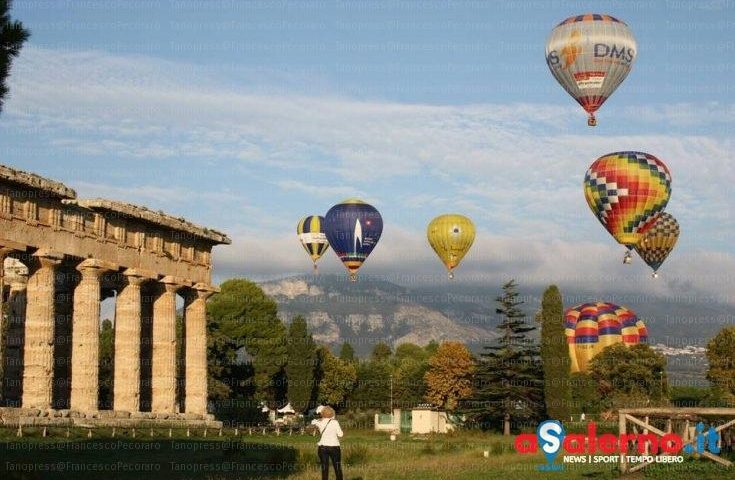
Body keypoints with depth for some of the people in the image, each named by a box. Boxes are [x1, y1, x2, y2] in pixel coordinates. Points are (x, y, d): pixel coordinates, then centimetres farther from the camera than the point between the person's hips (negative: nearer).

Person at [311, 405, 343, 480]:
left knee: (324, 468, 6)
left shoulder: (319, 422, 1)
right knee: (337, 468, 8)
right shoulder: (335, 422, -7)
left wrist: (322, 419, 25)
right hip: (334, 446, -2)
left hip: (322, 447, 2)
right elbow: (340, 434, -6)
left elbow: (313, 422, 23)